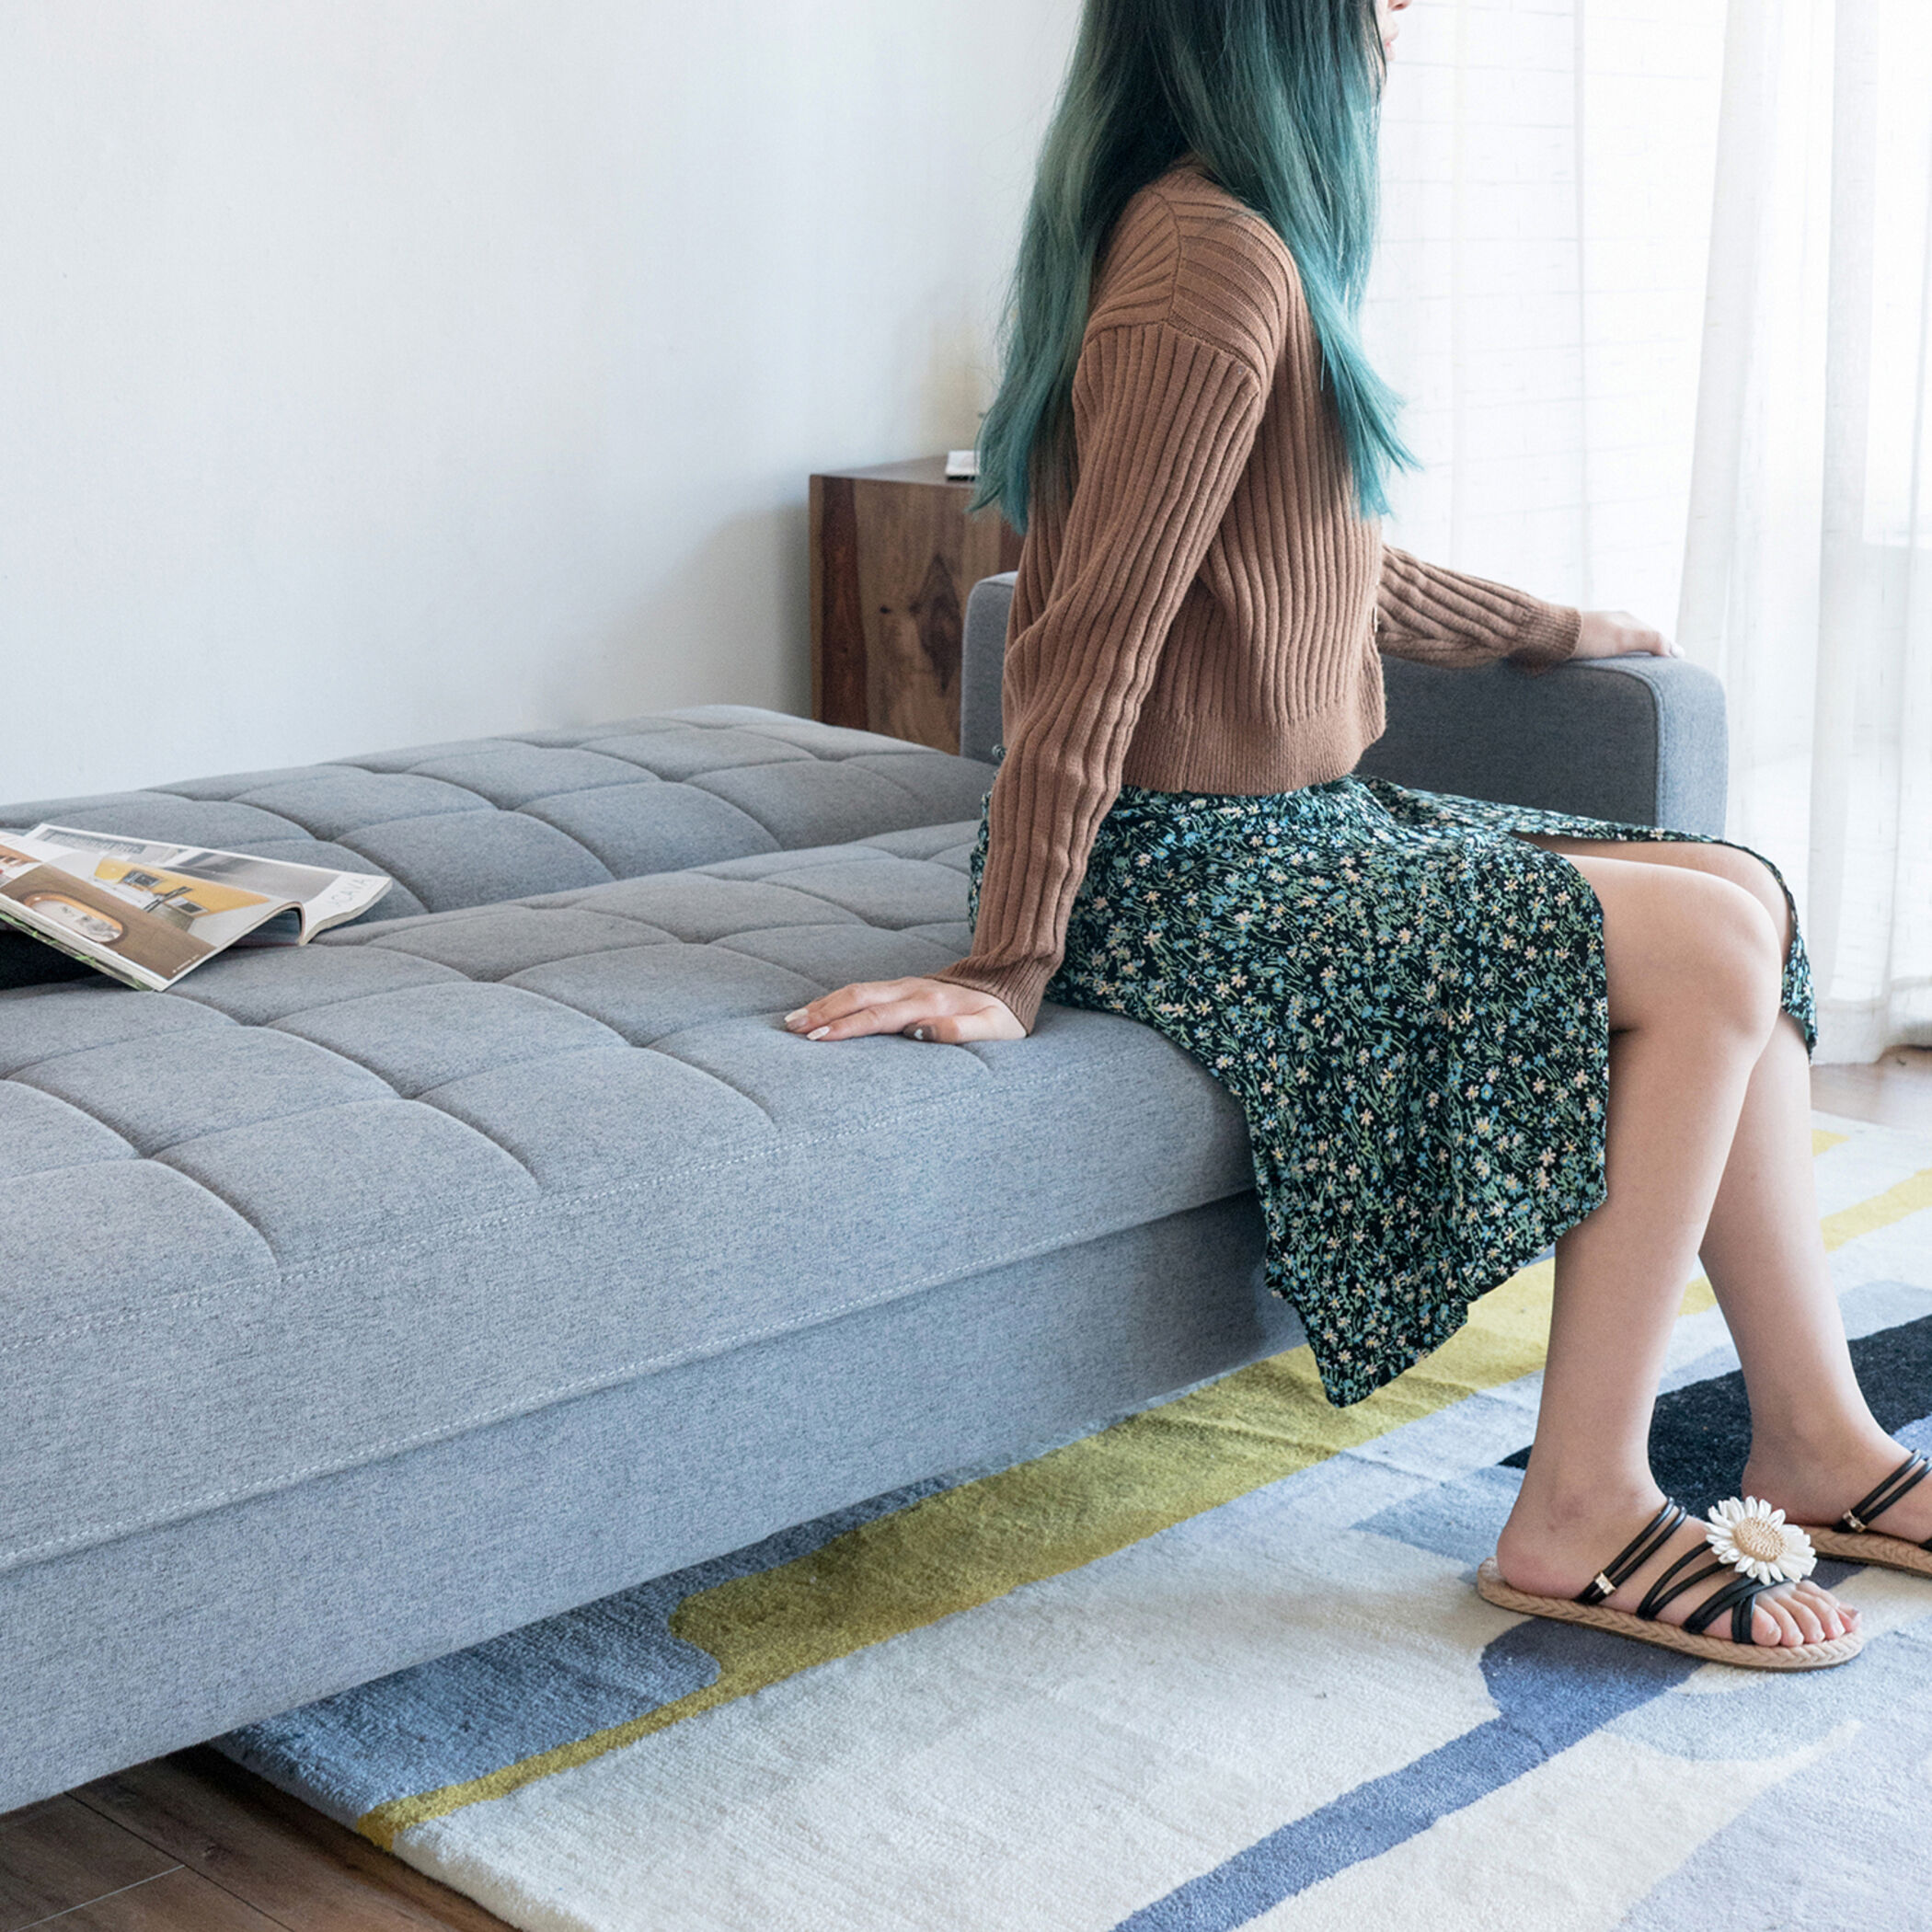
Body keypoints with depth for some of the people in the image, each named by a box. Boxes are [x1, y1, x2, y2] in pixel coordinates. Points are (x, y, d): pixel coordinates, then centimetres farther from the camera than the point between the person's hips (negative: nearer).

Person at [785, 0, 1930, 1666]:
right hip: (1192, 872, -10)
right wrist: (1010, 967, -22)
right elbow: (1096, 632, -22)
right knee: (1710, 947, -16)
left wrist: (1549, 629, 37)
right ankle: (1581, 1515, -8)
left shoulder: (1235, 239, 14)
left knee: (1743, 898, 4)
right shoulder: (1215, 259, -18)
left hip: (1295, 826, 10)